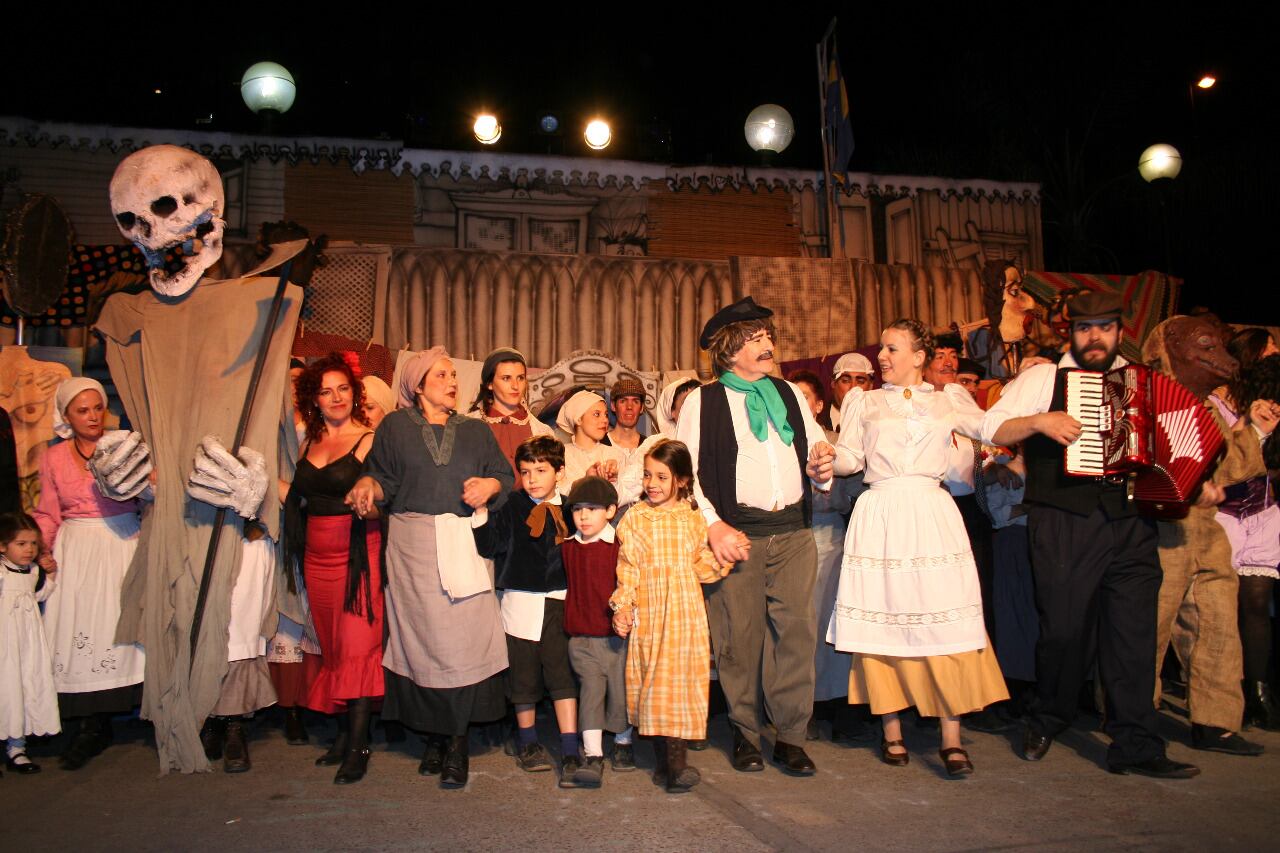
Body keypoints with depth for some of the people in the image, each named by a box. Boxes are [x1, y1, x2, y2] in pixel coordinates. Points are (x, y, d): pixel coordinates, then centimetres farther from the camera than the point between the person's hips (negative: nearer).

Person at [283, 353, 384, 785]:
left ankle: (358, 747, -1)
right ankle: (344, 733, 20)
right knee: (332, 647, 11)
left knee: (357, 646, -6)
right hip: (317, 555, 6)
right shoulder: (309, 444, 13)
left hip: (358, 553, -6)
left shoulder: (369, 441, -5)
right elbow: (299, 498, 19)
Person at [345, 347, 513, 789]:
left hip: (464, 543, 1)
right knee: (423, 635, -1)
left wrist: (490, 485, -7)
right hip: (413, 544, -1)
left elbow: (505, 475, 13)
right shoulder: (395, 427, 10)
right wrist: (367, 486, -16)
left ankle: (458, 740, 5)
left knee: (465, 635, -5)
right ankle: (436, 734, 14)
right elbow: (381, 478, 5)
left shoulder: (476, 431, 15)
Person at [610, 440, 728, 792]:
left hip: (685, 612, 1)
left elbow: (703, 565, 11)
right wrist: (622, 607, -9)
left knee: (682, 679, 2)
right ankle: (665, 758, 16)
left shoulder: (693, 519, 6)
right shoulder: (634, 518, 2)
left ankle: (675, 760, 11)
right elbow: (627, 568, -1)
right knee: (652, 681, 4)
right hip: (648, 612, -1)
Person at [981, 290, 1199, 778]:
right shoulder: (1043, 378, 8)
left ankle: (1136, 747, 13)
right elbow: (991, 429, 1)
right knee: (1066, 629, 0)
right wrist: (1040, 421, -13)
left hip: (1132, 523, 3)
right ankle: (1046, 722, 24)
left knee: (1133, 632, 2)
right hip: (1064, 523, -3)